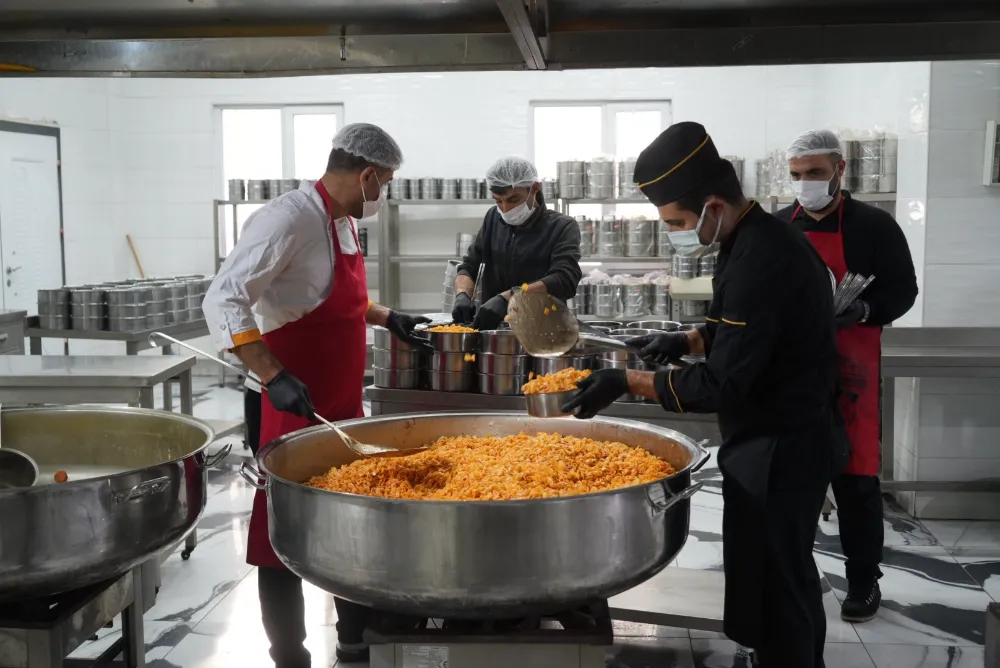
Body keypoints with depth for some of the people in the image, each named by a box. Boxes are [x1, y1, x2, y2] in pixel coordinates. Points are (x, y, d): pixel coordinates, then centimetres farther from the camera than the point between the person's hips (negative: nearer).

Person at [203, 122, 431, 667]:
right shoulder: (291, 218, -19)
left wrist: (387, 318, 21)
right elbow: (224, 300, -26)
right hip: (297, 406, -10)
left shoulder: (341, 220, 10)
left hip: (343, 407, 10)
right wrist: (274, 376, -34)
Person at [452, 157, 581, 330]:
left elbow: (565, 281, -16)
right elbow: (469, 267, 14)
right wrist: (462, 295, -10)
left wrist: (507, 298, -29)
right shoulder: (493, 220, 14)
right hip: (492, 330, 4)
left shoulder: (563, 228, -1)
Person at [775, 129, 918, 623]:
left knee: (855, 478, 0)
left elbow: (902, 290, -2)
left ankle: (864, 581, 16)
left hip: (848, 372, -3)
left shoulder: (873, 225, -3)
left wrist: (862, 311, -19)